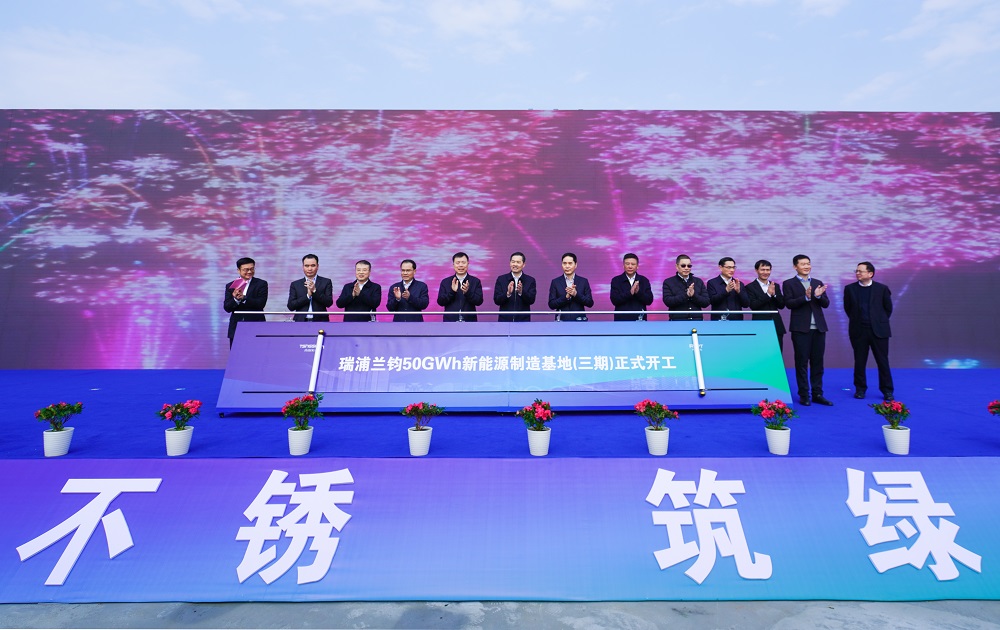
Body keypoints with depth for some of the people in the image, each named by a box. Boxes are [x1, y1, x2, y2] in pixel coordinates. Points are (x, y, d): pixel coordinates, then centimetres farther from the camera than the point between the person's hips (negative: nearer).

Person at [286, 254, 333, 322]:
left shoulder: (326, 282, 7)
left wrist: (314, 290, -15)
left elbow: (329, 303, -3)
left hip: (320, 322, -1)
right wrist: (307, 295, -9)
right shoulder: (295, 284, 11)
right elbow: (290, 306, 2)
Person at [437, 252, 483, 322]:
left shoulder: (476, 281, 4)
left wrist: (467, 292, -22)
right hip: (450, 321, 0)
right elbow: (440, 302, -1)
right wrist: (452, 291, -17)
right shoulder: (445, 282, 6)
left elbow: (479, 301, -5)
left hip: (469, 321, 0)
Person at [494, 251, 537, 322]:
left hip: (523, 320, 0)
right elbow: (496, 300, -2)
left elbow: (531, 300, -6)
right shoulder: (501, 279, 4)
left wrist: (521, 292, -25)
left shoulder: (530, 280, 4)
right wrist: (508, 293, -21)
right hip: (505, 319, 0)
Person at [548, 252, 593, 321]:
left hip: (579, 320, 1)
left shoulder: (583, 281, 6)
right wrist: (566, 297, -15)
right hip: (562, 320, 0)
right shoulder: (555, 282, 5)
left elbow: (590, 303, 2)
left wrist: (576, 294, -13)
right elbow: (551, 304, -1)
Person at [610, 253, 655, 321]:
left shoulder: (644, 280, 7)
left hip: (640, 319, 1)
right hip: (622, 319, -1)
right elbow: (614, 300, -7)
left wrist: (638, 292, -17)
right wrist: (630, 292, -20)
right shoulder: (616, 280, 3)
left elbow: (649, 300, 0)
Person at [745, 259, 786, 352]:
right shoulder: (750, 287, 0)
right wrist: (768, 294, -18)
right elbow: (753, 306, -12)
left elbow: (781, 305, 8)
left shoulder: (775, 286, 14)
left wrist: (774, 294, -9)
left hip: (776, 327, 4)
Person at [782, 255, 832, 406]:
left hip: (818, 328, 4)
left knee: (817, 362, 7)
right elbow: (789, 303, -10)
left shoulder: (818, 283, 14)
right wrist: (806, 297, -24)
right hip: (800, 328, -4)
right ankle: (804, 395, 8)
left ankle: (817, 394, 15)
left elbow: (826, 304, 6)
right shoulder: (789, 284, 1)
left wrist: (818, 296, -14)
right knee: (802, 362, 1)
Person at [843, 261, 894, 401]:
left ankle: (887, 390, 13)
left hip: (878, 330, -1)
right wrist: (856, 321, 11)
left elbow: (888, 308, 10)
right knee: (859, 362, 6)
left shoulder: (882, 288, 0)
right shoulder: (850, 288, 3)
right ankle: (860, 389, 16)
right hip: (858, 331, 1)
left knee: (883, 361, 3)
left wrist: (880, 321, 11)